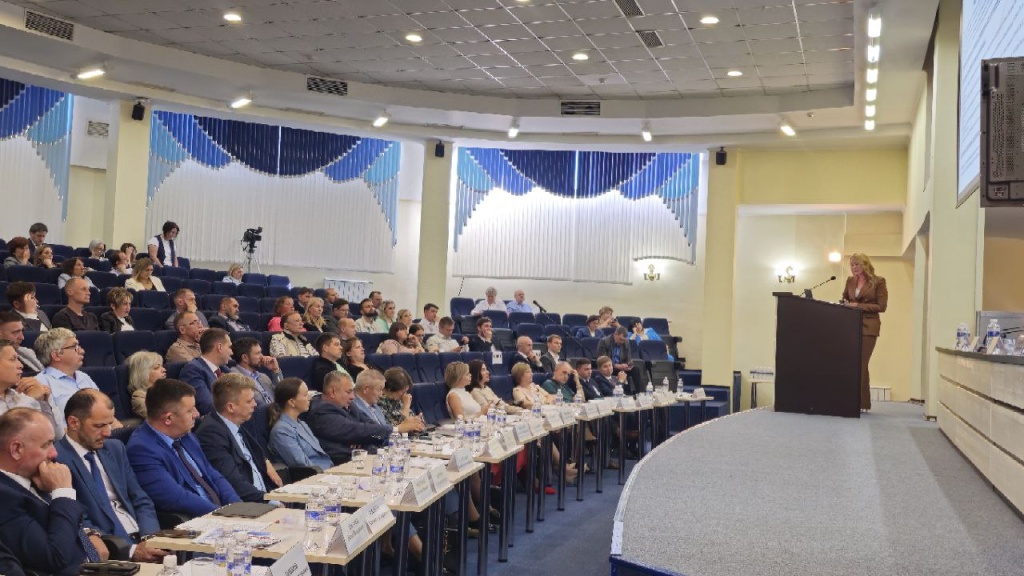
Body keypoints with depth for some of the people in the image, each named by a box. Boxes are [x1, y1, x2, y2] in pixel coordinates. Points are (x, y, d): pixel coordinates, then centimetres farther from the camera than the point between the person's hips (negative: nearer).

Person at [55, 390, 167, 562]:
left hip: (143, 539, 6)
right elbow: (77, 524, -13)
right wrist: (131, 550, -20)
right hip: (109, 553, -6)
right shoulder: (56, 459, -8)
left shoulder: (115, 448, 13)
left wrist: (151, 537, -6)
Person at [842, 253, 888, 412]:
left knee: (861, 363, -6)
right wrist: (844, 304, 0)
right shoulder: (850, 281, 12)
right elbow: (844, 298, 25)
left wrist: (858, 305, -15)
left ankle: (863, 403, 1)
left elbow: (881, 306, -8)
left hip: (868, 327, -5)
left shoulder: (878, 281, -3)